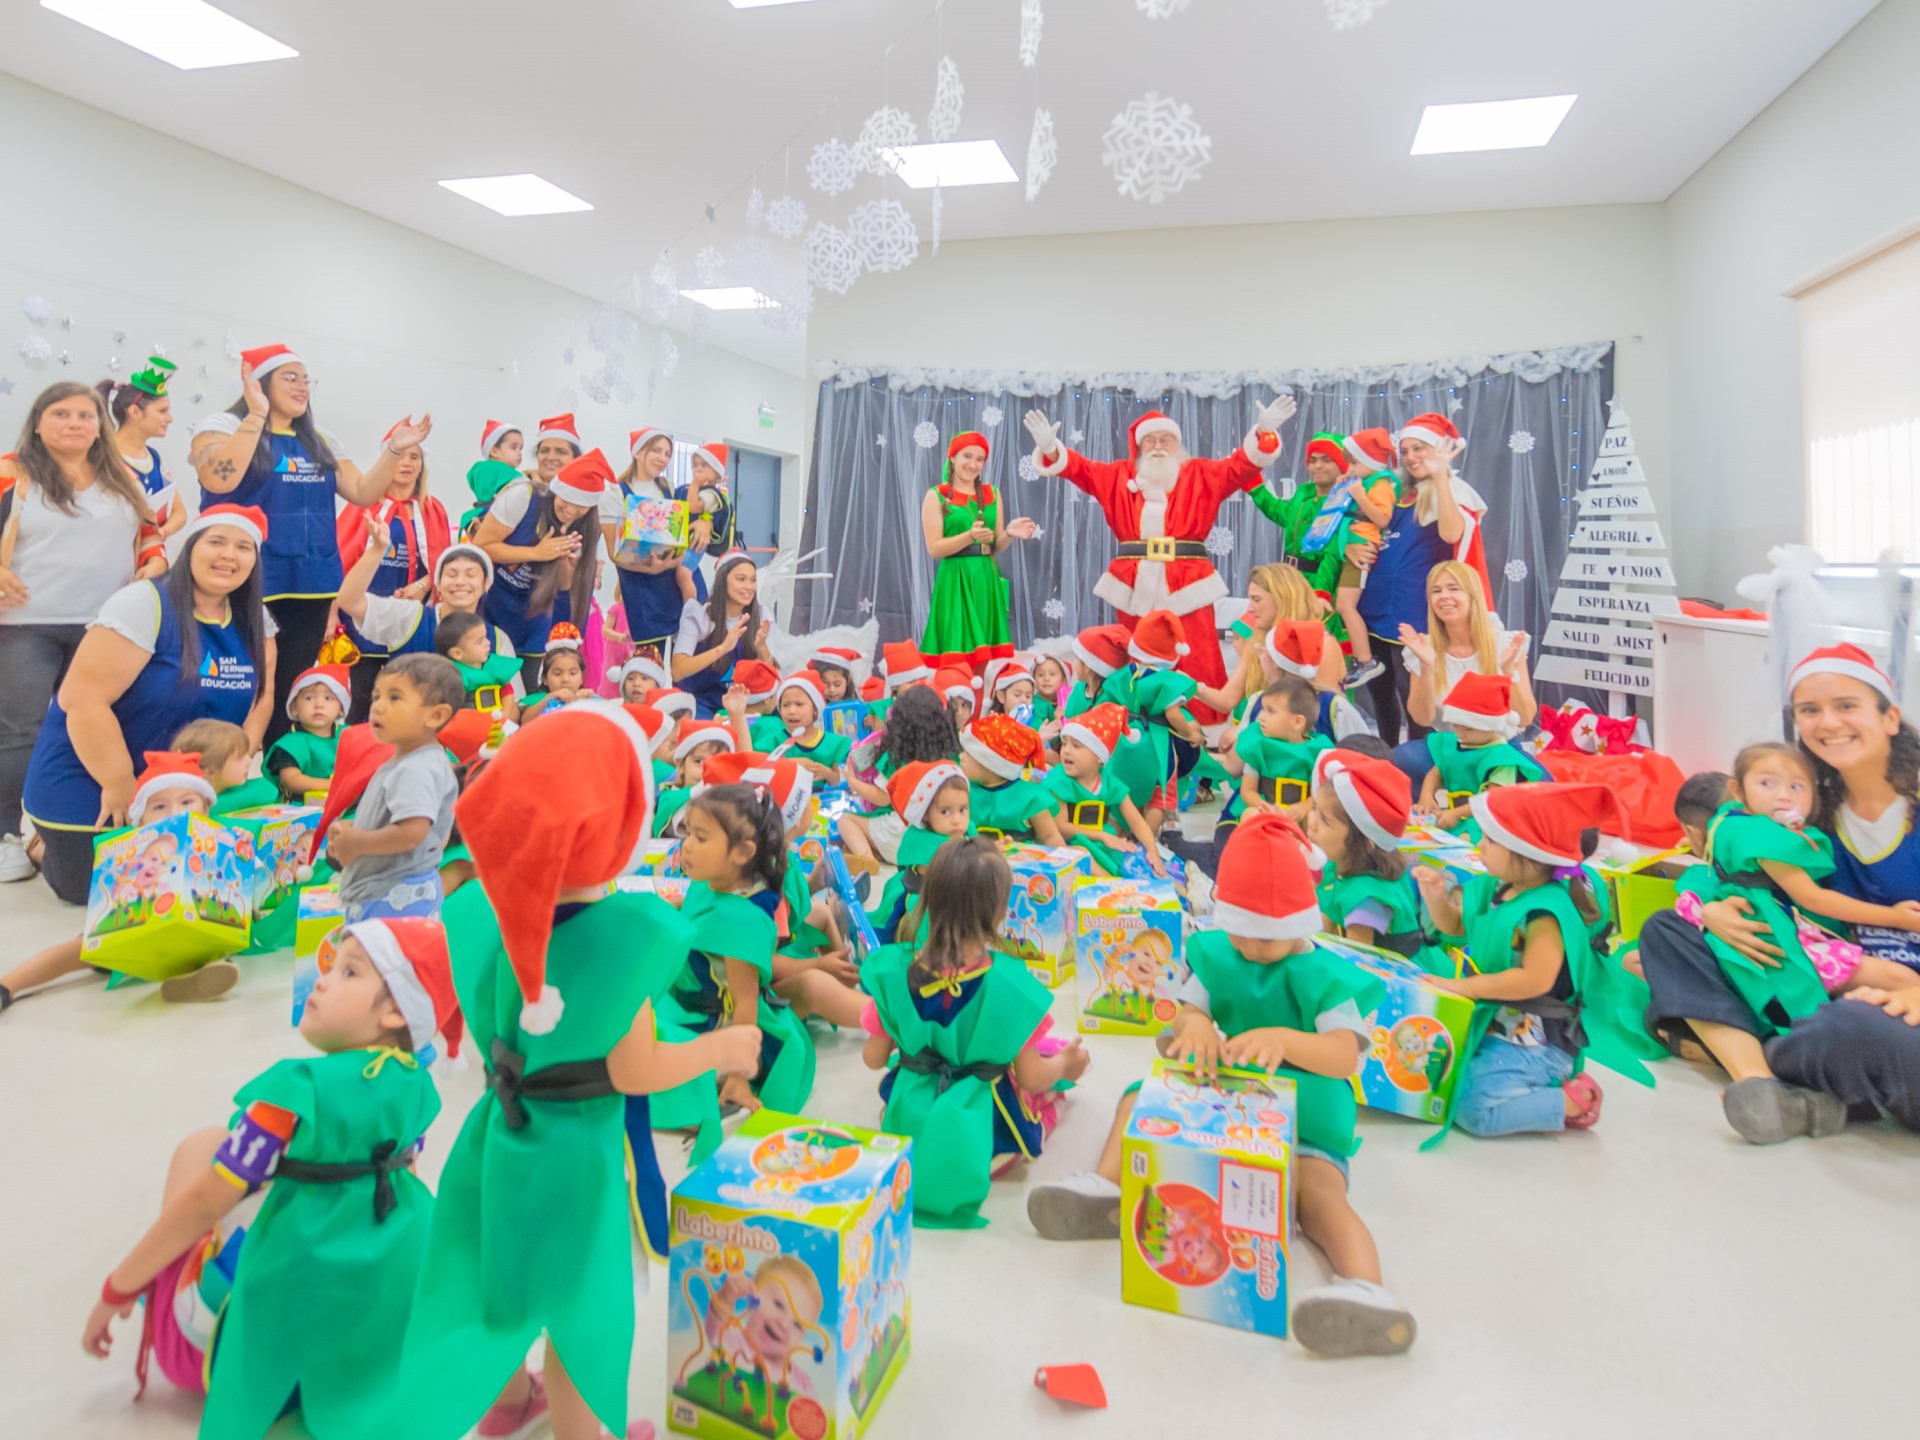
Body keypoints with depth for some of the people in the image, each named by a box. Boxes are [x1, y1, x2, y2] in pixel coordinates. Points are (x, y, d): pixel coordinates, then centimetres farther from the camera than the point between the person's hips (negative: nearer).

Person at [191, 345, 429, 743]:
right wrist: (256, 415, -21)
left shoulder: (318, 443, 16)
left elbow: (363, 493, 9)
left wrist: (394, 450, -3)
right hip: (248, 587, -6)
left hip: (310, 587, 6)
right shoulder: (224, 425, -2)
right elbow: (219, 481, -22)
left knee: (289, 693, 12)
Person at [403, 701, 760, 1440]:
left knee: (506, 1270, 29)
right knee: (579, 1298, 17)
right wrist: (720, 1049, -6)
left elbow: (483, 1033, 1)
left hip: (499, 1126, 6)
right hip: (579, 1145, -6)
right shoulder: (629, 931, -29)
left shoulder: (476, 908, -13)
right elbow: (633, 1073, -21)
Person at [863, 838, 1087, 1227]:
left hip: (910, 1121, 4)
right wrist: (1064, 1064, 6)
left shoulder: (892, 972, -17)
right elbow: (1032, 1078, -15)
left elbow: (873, 1059, -5)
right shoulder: (1009, 984, -25)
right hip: (986, 1129, -4)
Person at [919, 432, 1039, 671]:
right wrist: (970, 536, -22)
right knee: (955, 657, -7)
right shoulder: (936, 496, -1)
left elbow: (996, 546, 11)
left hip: (987, 580, 5)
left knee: (983, 655, 5)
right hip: (955, 581, -4)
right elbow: (934, 548, -8)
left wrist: (1009, 533, -10)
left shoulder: (992, 494, 12)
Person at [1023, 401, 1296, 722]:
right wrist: (1050, 447, -8)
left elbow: (1241, 466, 0)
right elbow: (1080, 468, 10)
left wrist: (1263, 432, -18)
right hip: (1135, 584, 2)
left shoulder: (1201, 475, 11)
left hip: (1186, 584, -2)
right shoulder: (1120, 476, 15)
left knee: (1196, 664, -4)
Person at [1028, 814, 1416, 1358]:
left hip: (1305, 1121, -6)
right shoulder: (1215, 955, 3)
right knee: (1141, 1095, -5)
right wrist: (1192, 1024, -32)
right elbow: (1185, 1014, -5)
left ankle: (1364, 1285, -57)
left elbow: (1345, 1055, -27)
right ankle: (1109, 1185, -27)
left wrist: (1284, 1038, -48)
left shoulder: (1324, 976, -13)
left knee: (1319, 1188, -35)